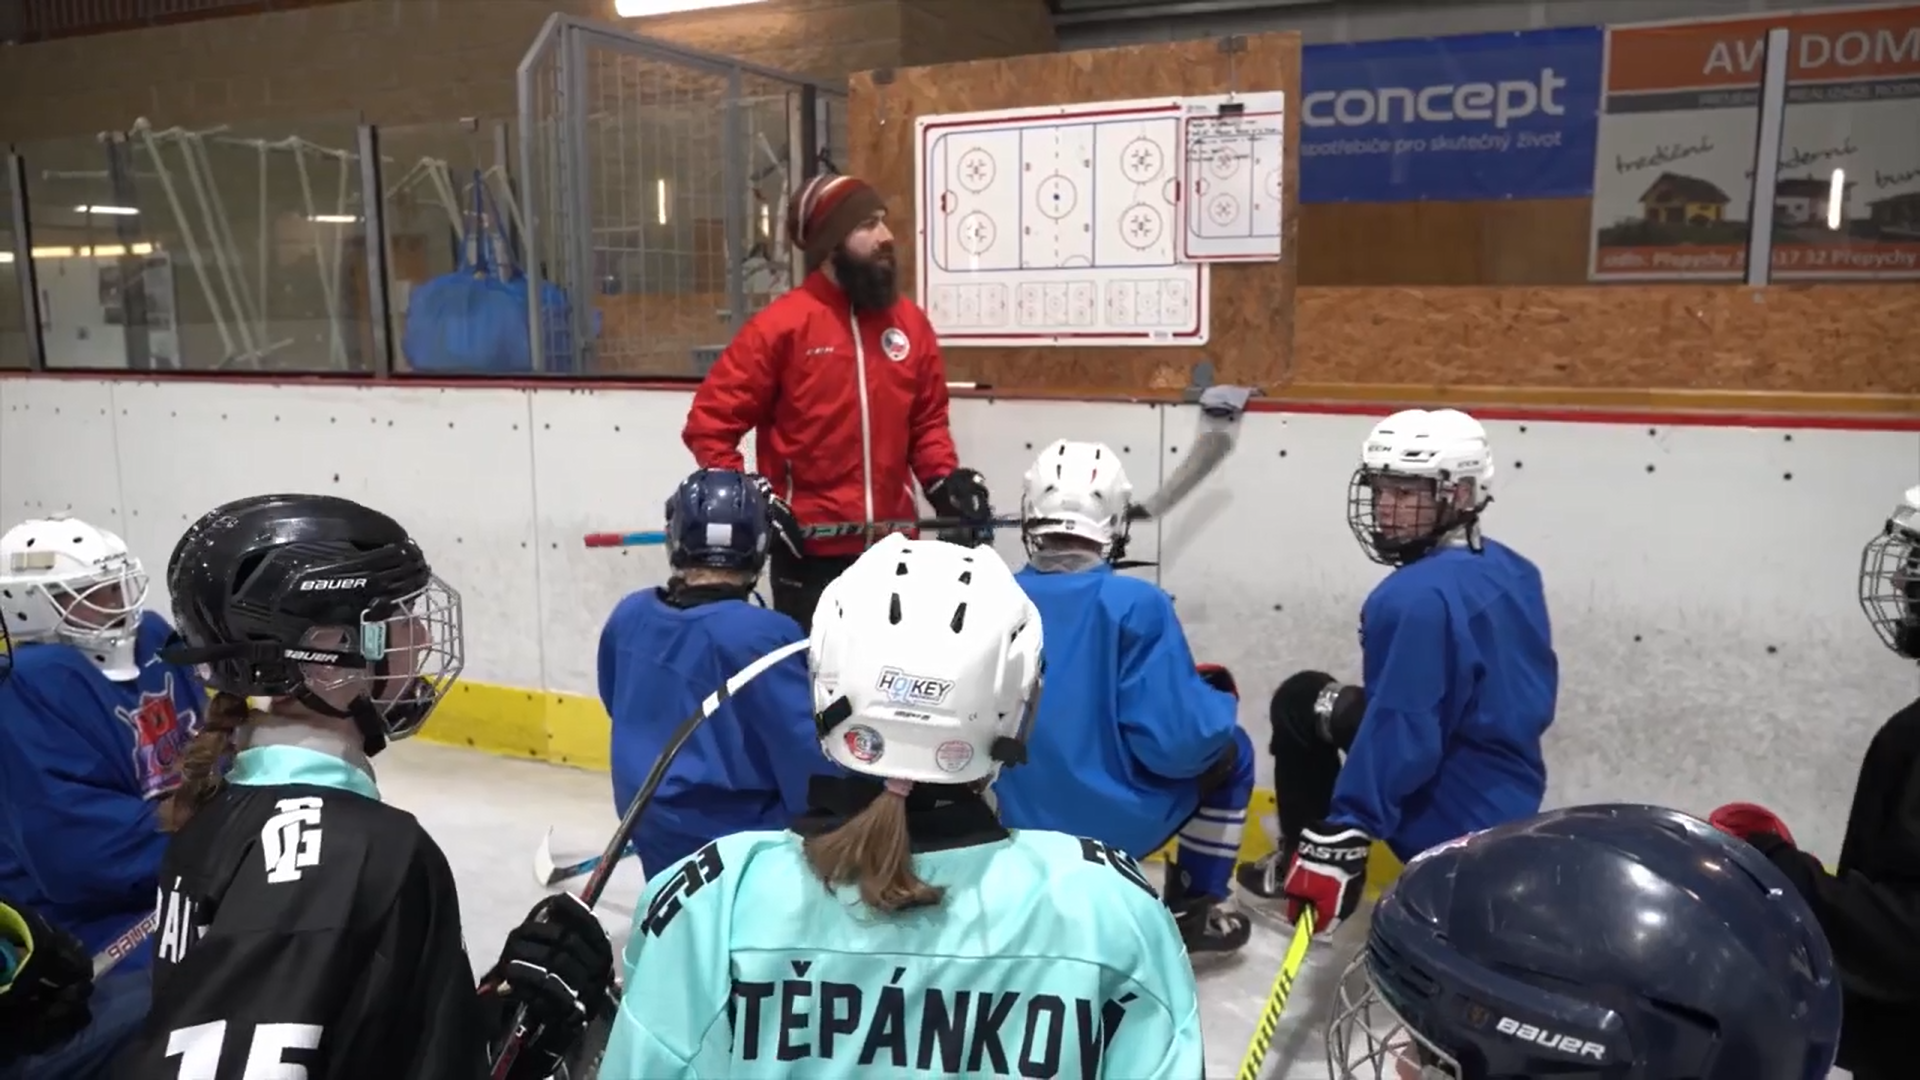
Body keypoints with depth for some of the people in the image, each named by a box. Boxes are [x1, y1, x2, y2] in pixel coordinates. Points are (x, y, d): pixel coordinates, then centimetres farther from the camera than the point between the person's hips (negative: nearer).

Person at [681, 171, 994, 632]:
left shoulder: (909, 321, 5)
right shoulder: (781, 325, -10)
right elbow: (709, 422, -7)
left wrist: (947, 481, -2)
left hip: (891, 547, 5)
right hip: (809, 551, -4)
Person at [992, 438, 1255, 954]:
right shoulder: (1137, 604, -19)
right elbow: (1175, 742, -22)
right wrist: (1218, 699, -1)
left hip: (1023, 826, 5)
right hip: (1121, 825, -5)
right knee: (1229, 749, 22)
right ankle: (1195, 909, 26)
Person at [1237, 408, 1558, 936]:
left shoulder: (1417, 598, -25)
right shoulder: (1514, 571, 3)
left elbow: (1400, 733, -28)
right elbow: (1534, 700, 14)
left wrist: (1339, 836, -25)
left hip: (1450, 818, -9)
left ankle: (1312, 861, 19)